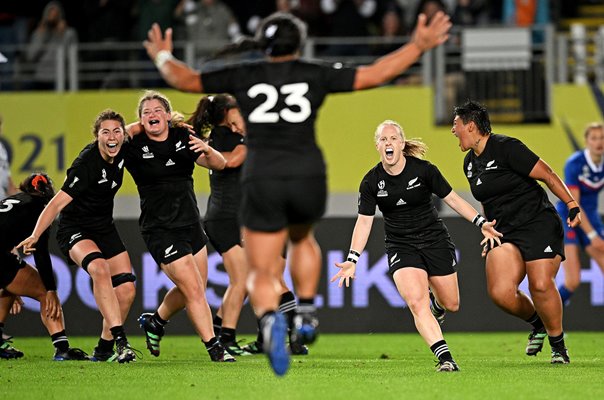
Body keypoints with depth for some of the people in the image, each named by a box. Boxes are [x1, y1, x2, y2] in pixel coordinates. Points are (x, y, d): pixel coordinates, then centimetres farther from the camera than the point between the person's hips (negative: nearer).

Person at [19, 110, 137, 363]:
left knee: (126, 289, -2)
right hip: (75, 228, -7)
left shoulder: (121, 153, -5)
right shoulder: (87, 164, -26)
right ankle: (120, 340, -40)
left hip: (104, 228, 7)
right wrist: (35, 236, -40)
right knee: (99, 268, -35)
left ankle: (104, 349, 14)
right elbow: (58, 202, -30)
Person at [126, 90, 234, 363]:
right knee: (194, 290, -10)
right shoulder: (135, 148, -10)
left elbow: (219, 164, 1)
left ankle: (154, 322, 40)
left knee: (191, 291, 15)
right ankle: (214, 348, -1)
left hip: (191, 225, 6)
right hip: (160, 231, -6)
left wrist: (207, 150, -19)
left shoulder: (183, 138, 2)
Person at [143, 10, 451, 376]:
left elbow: (185, 79, 15)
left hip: (262, 180, -1)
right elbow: (373, 75, 7)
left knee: (262, 275, 2)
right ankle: (306, 313, 19)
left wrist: (163, 57, 35)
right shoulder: (315, 75, 8)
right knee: (302, 238, 34)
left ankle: (270, 319, -31)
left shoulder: (244, 76, 9)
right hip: (308, 176, 1)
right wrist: (419, 46, 16)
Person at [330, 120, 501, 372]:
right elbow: (364, 221, -2)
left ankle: (437, 306, 46)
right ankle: (445, 358, -26)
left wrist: (481, 223, -11)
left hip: (435, 241, 0)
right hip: (401, 246, 0)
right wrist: (352, 260, -10)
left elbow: (452, 199, -2)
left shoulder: (423, 170, -11)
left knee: (451, 304, 7)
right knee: (416, 302, -23)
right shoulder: (371, 181, -7)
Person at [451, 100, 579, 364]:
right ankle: (537, 324, 15)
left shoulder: (506, 147, -12)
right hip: (504, 231, 7)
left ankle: (558, 345, 2)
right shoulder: (470, 163, 13)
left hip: (539, 223, -6)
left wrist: (571, 204, -16)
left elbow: (546, 175, -10)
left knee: (541, 285, -20)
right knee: (500, 292, -14)